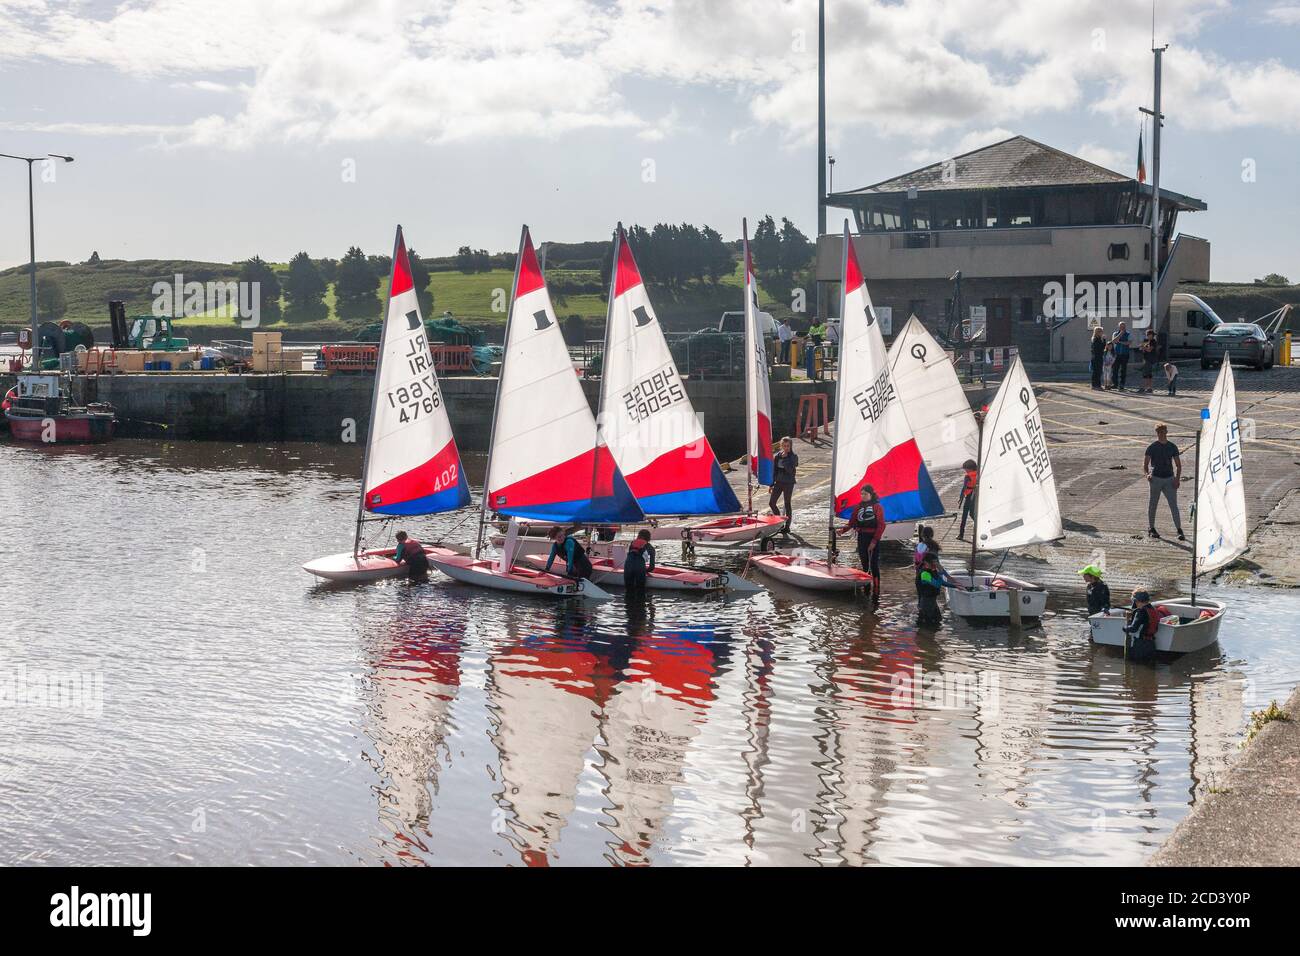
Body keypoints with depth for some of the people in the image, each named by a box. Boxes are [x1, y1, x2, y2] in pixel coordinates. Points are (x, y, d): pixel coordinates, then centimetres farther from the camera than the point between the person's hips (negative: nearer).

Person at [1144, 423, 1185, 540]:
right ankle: (1151, 529, 19)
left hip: (1169, 479, 1)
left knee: (1174, 505, -6)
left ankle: (1179, 531, -8)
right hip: (1155, 479, -1)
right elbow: (1145, 464, 1)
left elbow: (1178, 465, 12)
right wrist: (1147, 474, -19)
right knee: (1152, 505, 6)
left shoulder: (1172, 447, 8)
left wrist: (1177, 478, -3)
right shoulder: (1152, 447, 2)